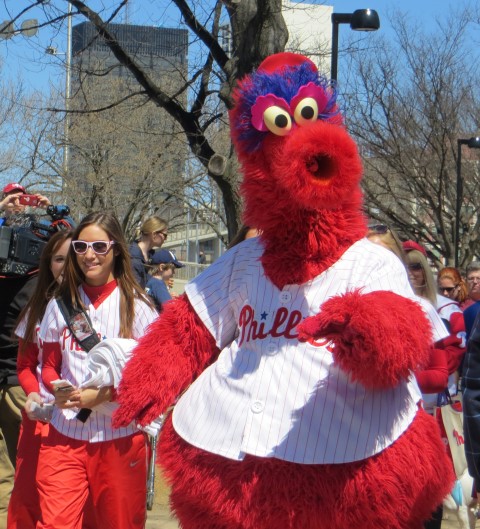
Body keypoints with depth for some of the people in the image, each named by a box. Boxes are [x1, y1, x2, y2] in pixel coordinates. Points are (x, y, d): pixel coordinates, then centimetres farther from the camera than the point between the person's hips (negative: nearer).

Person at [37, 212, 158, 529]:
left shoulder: (136, 305, -2)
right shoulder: (60, 305, 8)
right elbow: (49, 366, 14)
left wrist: (104, 394, -17)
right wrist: (57, 387, -9)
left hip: (120, 436, -2)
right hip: (65, 436, 2)